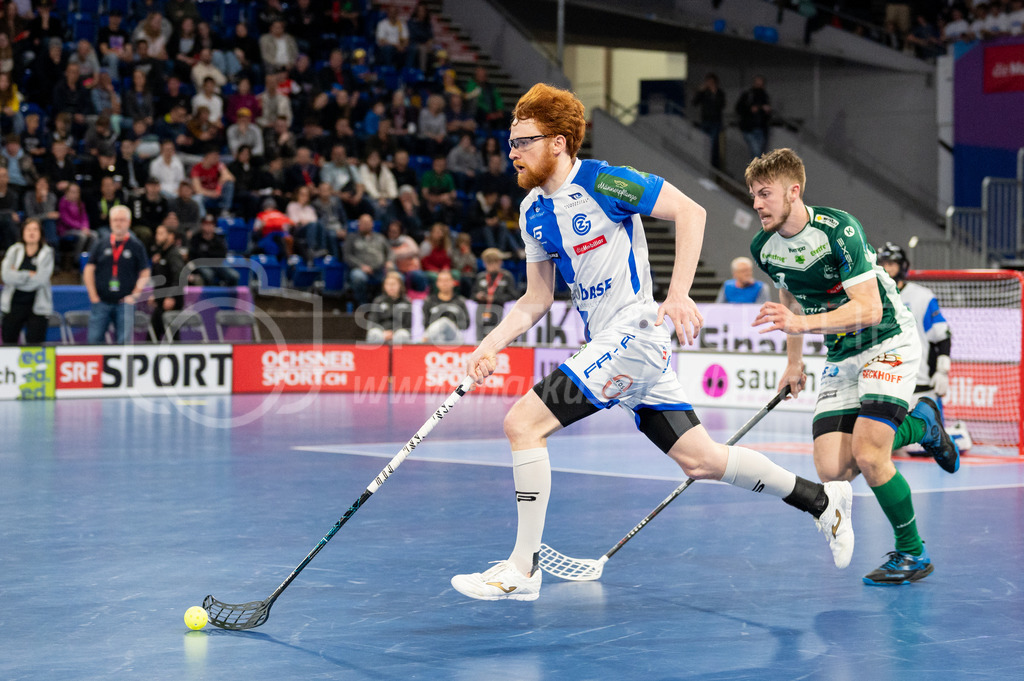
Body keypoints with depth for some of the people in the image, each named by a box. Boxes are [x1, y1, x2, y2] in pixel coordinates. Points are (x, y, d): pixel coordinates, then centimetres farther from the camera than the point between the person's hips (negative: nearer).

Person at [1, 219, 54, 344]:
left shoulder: (47, 253, 0)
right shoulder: (14, 251, 5)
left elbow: (41, 279, -12)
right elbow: (7, 276, -9)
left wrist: (18, 276, -7)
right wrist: (30, 275, -11)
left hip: (37, 307, -2)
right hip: (14, 305, 2)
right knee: (8, 343, 3)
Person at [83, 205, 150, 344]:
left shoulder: (137, 247, 5)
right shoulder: (101, 246, 10)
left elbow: (145, 274, 4)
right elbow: (88, 270, 10)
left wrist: (135, 295, -6)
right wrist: (93, 295, 0)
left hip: (125, 303, -2)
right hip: (101, 301, 2)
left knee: (123, 342, -5)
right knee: (94, 339, -1)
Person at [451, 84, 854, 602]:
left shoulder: (602, 182, -13)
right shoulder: (533, 211, 11)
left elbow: (690, 211, -13)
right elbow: (537, 299, 15)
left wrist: (679, 294, -20)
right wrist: (491, 345, 1)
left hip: (635, 333, -8)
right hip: (604, 343, 8)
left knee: (523, 421, -16)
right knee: (699, 460, 12)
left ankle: (522, 569, -11)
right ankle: (821, 499, 28)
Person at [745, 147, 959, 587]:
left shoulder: (838, 230, -24)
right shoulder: (764, 248, -3)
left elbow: (869, 309, -31)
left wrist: (802, 323, -42)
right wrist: (794, 361, 21)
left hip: (889, 342, -7)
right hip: (841, 356, 7)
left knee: (867, 454, -22)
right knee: (832, 470, -8)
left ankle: (912, 553, 0)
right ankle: (919, 424, 20)